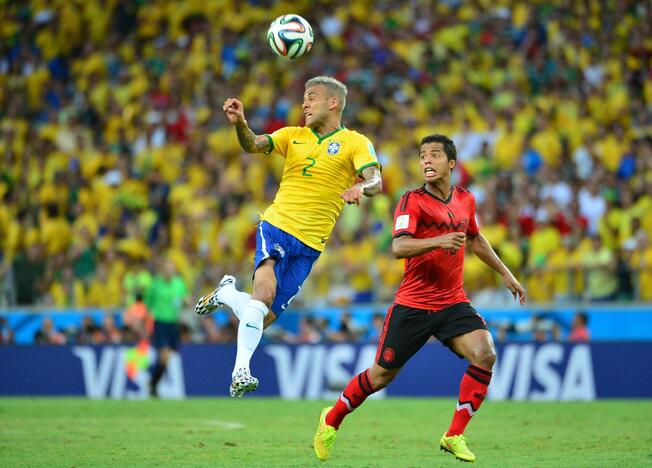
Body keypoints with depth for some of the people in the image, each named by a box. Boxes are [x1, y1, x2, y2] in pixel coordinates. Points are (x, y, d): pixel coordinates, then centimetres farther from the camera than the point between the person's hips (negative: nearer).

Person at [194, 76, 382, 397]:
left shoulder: (355, 143, 2)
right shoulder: (294, 136, 12)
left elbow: (375, 180, -13)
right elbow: (254, 145, -3)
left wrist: (361, 188, -37)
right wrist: (240, 123, -24)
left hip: (309, 244, 0)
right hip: (276, 226, 0)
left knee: (263, 319, 2)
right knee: (265, 290, -29)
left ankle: (226, 293, 32)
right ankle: (241, 370, -24)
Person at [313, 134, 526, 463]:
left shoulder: (465, 200, 8)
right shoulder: (412, 201, -10)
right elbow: (399, 247, -24)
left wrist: (505, 273, 32)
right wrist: (438, 241, -39)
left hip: (453, 304, 4)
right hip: (412, 305, -4)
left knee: (485, 355, -20)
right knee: (381, 375, 3)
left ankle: (454, 436, -11)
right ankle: (331, 420, 29)